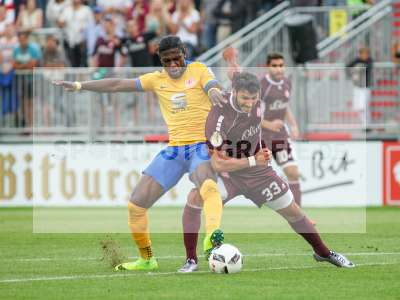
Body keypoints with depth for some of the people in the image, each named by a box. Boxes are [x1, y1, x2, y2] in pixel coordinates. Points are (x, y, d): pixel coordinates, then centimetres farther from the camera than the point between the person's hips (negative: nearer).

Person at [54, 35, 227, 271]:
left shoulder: (198, 70, 1)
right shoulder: (158, 79, 12)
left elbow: (213, 86, -19)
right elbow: (118, 85, 12)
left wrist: (214, 92, -45)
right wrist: (79, 86, 8)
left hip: (201, 145, -5)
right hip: (174, 149, 5)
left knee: (207, 185, -39)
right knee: (137, 203, 0)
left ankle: (212, 237, -60)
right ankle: (147, 259, 17)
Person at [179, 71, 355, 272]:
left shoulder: (256, 104, -12)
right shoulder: (219, 118, -30)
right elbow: (218, 164, -30)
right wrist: (253, 161, -31)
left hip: (256, 171, 5)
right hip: (227, 172, -5)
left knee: (292, 211, 9)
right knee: (195, 199, -29)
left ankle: (322, 252, 31)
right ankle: (191, 260, -19)